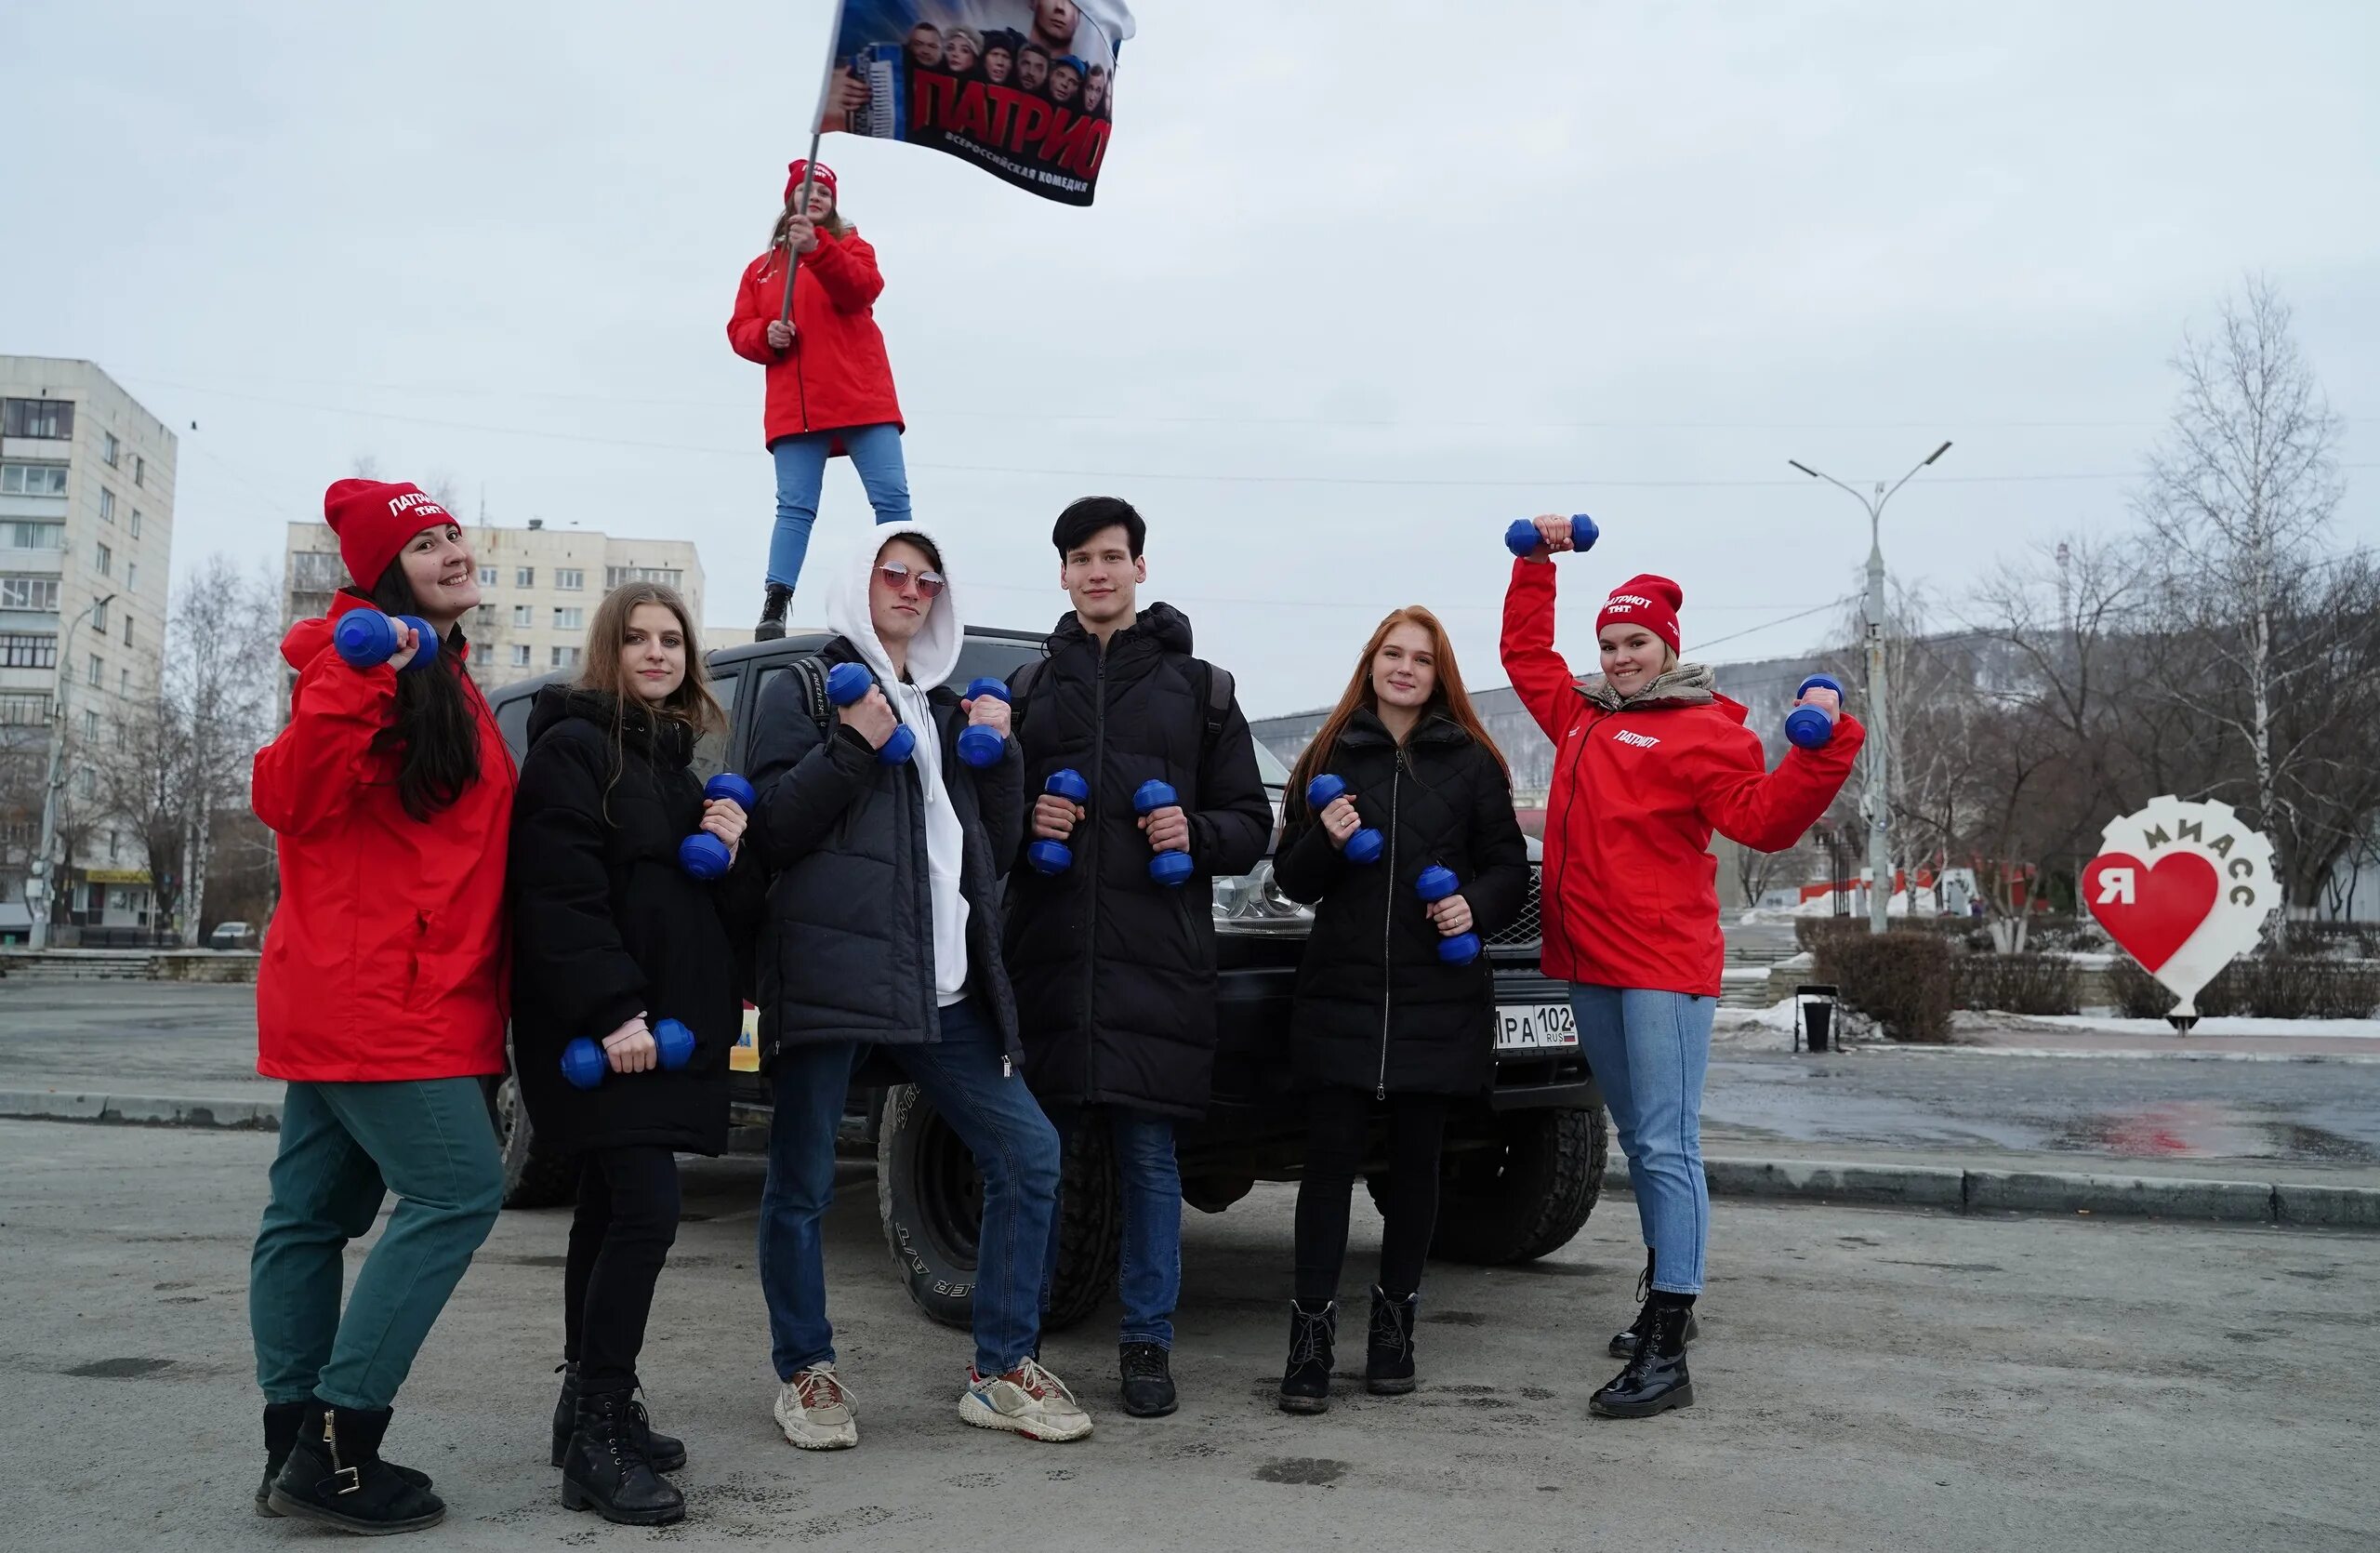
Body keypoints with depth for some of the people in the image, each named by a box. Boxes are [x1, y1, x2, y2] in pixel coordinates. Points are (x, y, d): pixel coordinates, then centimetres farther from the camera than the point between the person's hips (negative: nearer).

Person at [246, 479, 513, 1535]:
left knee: (316, 1212, 11)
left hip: (358, 999, 10)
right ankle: (335, 1444, -5)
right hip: (378, 996, -10)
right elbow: (293, 803, -21)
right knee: (457, 1189, -10)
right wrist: (357, 683, -31)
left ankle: (297, 1450, 19)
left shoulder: (444, 676, 18)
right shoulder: (364, 657, -10)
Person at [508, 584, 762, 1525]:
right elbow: (558, 893, -18)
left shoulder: (677, 758, 19)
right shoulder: (573, 745, -6)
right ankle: (598, 1441, -8)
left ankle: (590, 1406, 24)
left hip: (666, 1021, 8)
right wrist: (611, 1010, -24)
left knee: (613, 1208, 14)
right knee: (647, 1209, -15)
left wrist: (729, 853, -1)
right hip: (599, 1030, -8)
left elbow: (734, 913, 20)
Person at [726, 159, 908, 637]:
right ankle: (774, 605, -11)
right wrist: (765, 336, -9)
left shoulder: (850, 246, 13)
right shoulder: (761, 268, 20)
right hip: (794, 408, 1)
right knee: (795, 507, -6)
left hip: (861, 398, -1)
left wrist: (816, 249, -25)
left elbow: (861, 290, -10)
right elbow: (739, 330, 14)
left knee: (891, 498, -8)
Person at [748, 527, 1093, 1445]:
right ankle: (805, 1372, 19)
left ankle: (1003, 1371, 10)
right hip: (829, 977, -5)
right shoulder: (806, 694, 9)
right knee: (801, 1186, 0)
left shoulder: (948, 709, 24)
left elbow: (995, 851, 21)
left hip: (940, 989, 5)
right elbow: (770, 830, -3)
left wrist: (997, 754, 7)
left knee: (1028, 1155, -1)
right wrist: (851, 750, -13)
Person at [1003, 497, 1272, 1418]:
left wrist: (1196, 833, -9)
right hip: (1047, 954, 2)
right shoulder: (1030, 688, 15)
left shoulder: (1200, 688, 11)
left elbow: (1252, 822, 11)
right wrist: (1023, 819, -4)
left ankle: (1148, 1342, 14)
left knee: (1148, 1153, 2)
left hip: (1157, 960, -1)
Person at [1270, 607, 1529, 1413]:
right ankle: (1311, 1337, 2)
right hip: (1340, 991, 0)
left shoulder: (1471, 761, 7)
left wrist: (1475, 905, -13)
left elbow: (1510, 866, 7)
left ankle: (1394, 1324, 22)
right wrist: (1323, 841, -10)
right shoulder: (1329, 755, 10)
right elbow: (1291, 878, 11)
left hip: (1438, 994, 0)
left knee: (1416, 1161, 7)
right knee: (1330, 1159, -4)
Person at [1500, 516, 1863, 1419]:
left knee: (1668, 1149, -9)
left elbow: (1763, 819, -14)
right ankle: (1665, 1298, 32)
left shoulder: (1703, 729, -4)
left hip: (1663, 965, -7)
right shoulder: (1582, 715, 15)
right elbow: (1525, 649, 30)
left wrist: (1821, 750, -25)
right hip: (1586, 963, 7)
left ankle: (1665, 1354, -9)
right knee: (1638, 1144, 18)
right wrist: (1538, 564, 28)